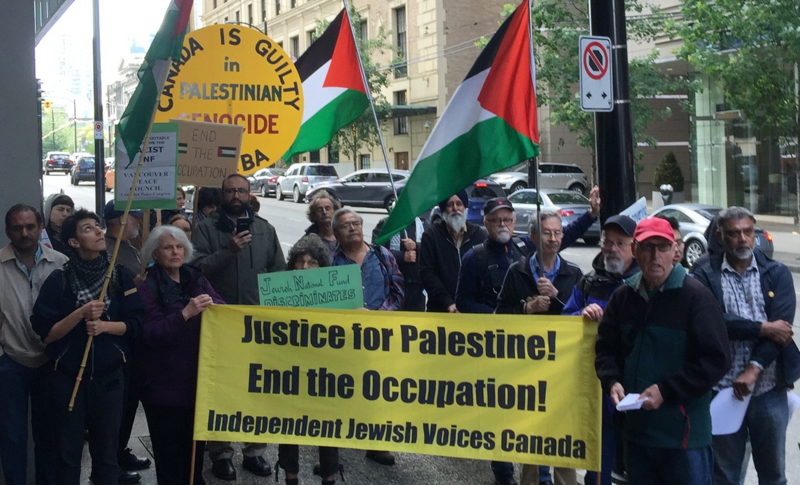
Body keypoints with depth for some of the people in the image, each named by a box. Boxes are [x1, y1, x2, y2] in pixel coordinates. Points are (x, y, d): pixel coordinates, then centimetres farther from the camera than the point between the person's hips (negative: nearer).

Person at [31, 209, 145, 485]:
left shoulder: (120, 275, 1)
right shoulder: (59, 280, -5)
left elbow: (135, 324, 0)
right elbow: (45, 333, -9)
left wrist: (104, 325, -17)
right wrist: (81, 313, -20)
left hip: (109, 376, 1)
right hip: (68, 377, -1)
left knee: (106, 451, 7)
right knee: (68, 452, 7)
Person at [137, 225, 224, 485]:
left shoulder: (197, 280, 10)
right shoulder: (147, 288, -5)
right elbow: (150, 334, -16)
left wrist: (214, 308, -23)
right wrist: (185, 314, -28)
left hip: (198, 379, 4)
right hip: (165, 384, -4)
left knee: (196, 447, 10)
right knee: (170, 453, -1)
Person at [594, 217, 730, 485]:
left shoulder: (695, 295, -9)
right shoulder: (623, 296, 8)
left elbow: (716, 359, -12)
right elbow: (605, 349, 16)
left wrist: (665, 390, -17)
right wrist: (612, 381, -4)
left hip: (684, 432, -5)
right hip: (636, 429, 5)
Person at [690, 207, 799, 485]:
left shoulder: (777, 274, 5)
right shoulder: (704, 276, 1)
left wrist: (753, 370, -18)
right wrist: (764, 328, -14)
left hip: (769, 391, 1)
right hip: (721, 389, -1)